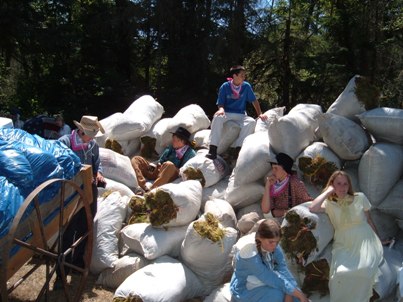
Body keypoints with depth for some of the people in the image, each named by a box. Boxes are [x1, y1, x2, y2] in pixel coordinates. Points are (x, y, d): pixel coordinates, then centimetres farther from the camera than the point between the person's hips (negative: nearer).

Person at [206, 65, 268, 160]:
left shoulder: (246, 86, 2)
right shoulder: (225, 87, -3)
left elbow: (254, 101, 8)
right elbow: (220, 104, -3)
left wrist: (260, 114, -3)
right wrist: (221, 109, -26)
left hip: (240, 116, 2)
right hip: (226, 114, -2)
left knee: (251, 122, -30)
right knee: (217, 117, -35)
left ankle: (238, 149, -33)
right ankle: (213, 149, -38)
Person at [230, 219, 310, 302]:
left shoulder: (274, 248, -13)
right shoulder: (250, 255, -32)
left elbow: (283, 270, -18)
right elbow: (271, 279, -29)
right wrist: (299, 294, -26)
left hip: (265, 284, 6)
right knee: (279, 295, -25)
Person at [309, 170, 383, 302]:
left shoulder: (360, 198, 2)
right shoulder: (329, 203, -1)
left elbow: (369, 220, 13)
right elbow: (312, 208, -20)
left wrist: (378, 240, 16)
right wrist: (328, 191, -11)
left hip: (364, 242, 0)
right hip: (343, 245, 0)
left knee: (363, 271, -23)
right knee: (340, 273, -21)